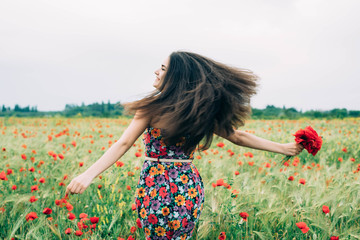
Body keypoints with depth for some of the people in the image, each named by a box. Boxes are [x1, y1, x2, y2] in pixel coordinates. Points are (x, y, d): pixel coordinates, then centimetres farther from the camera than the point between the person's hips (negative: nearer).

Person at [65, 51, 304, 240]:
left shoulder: (152, 107, -10)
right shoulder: (203, 112, 2)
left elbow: (124, 144, -17)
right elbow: (239, 137, 6)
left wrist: (89, 174, -22)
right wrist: (283, 148, 14)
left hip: (156, 188, -4)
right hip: (190, 188, 4)